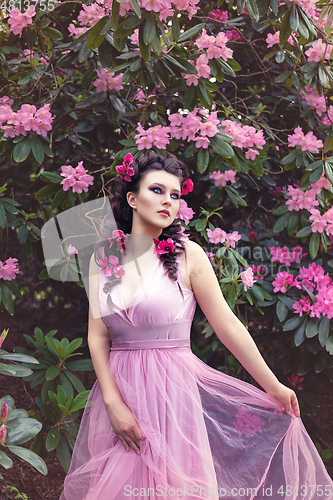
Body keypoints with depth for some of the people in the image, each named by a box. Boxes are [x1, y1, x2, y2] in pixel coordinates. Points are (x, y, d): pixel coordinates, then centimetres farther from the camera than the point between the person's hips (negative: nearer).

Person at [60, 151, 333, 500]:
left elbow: (227, 326, -2)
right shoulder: (104, 258, 3)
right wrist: (114, 403, -10)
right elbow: (97, 336, 0)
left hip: (172, 388, -2)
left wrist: (274, 388, 1)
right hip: (117, 387, 2)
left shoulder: (187, 255, -4)